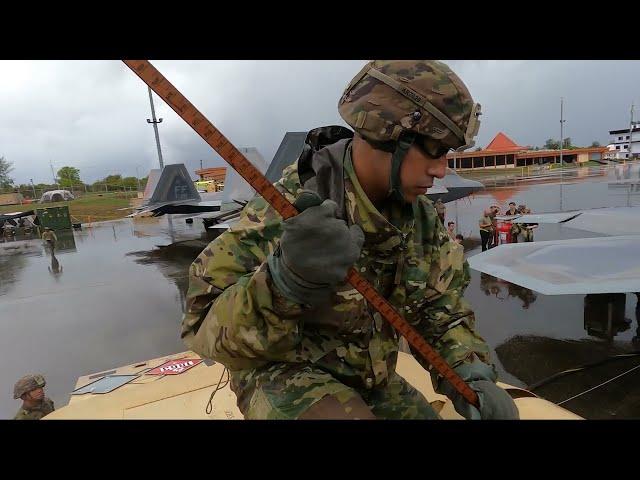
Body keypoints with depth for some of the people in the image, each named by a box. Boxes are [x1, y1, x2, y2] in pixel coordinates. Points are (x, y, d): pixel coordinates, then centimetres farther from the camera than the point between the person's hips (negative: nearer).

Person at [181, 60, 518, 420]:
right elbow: (206, 328, -28)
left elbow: (443, 311, 0)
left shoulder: (422, 218, -7)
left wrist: (473, 377, -18)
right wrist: (285, 280, -48)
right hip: (286, 376, -6)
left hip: (371, 381, 6)